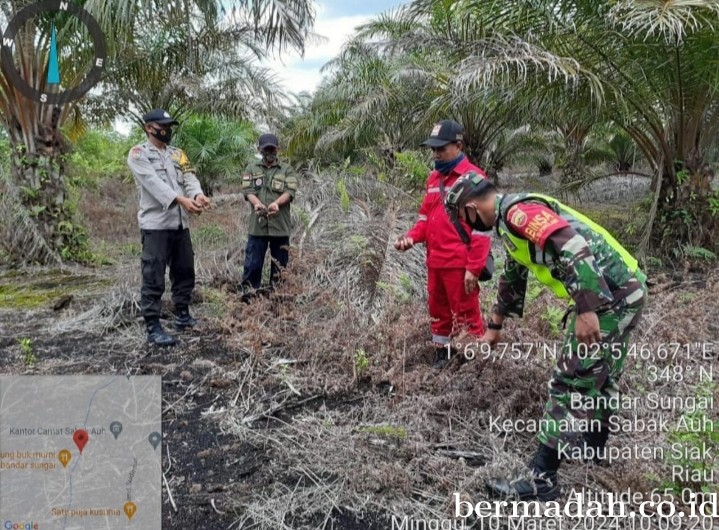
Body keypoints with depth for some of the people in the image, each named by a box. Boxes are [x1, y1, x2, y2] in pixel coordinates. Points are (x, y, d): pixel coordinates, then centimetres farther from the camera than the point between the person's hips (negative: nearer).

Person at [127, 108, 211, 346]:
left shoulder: (177, 154, 16)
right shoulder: (138, 154, -3)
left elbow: (189, 178, 1)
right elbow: (154, 182, -18)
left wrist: (198, 194, -22)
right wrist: (181, 200, -31)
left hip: (181, 224, 7)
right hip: (155, 225, -7)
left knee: (185, 273, 15)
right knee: (153, 279, -4)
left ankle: (182, 316, 30)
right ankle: (153, 327, 2)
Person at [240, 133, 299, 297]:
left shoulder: (287, 170, 8)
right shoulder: (252, 169, 11)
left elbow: (289, 192, -7)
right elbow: (248, 191, -2)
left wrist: (276, 203, -28)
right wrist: (257, 204, -24)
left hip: (280, 224, 0)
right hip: (258, 224, 0)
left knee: (280, 264, 8)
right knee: (253, 263, 1)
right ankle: (248, 294, 12)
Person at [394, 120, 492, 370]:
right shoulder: (433, 178, 12)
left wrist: (474, 267, -17)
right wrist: (411, 237, -1)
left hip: (460, 263, -7)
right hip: (435, 262, 8)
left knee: (466, 316, 1)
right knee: (438, 312, 19)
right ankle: (440, 355, 34)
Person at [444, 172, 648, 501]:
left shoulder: (516, 211, -13)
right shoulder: (513, 220, 20)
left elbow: (572, 247, -27)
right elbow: (512, 280, 31)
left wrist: (586, 311, -29)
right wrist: (494, 328, 39)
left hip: (607, 297, -10)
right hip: (627, 290, 10)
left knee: (570, 385, -4)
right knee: (603, 377, 24)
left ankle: (542, 480, 5)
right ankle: (595, 445, 44)